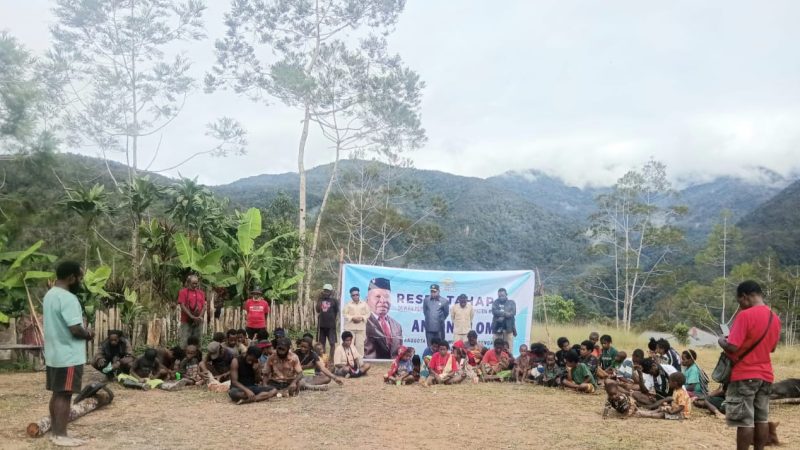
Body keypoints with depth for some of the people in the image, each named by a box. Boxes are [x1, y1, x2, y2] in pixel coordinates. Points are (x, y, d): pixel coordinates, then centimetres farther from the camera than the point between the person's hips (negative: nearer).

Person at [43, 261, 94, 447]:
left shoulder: (49, 295, 11)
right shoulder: (68, 298, -21)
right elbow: (75, 330, -25)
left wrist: (83, 332, 12)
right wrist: (88, 334, -5)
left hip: (54, 354, 10)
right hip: (68, 356, -10)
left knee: (57, 394, 14)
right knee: (64, 395, -4)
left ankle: (55, 432, 20)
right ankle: (61, 436, 1)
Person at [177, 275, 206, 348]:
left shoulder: (201, 293, 11)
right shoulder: (183, 292, -1)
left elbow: (204, 306, 8)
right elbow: (182, 306, -8)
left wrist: (200, 317, -9)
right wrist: (192, 317, -15)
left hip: (198, 321, 4)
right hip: (186, 321, -4)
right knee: (185, 342, -6)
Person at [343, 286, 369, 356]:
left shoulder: (364, 304, 12)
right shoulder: (348, 304, 7)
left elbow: (368, 314, 7)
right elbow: (345, 314, -2)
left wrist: (362, 318, -11)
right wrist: (352, 318, -15)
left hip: (361, 327, 1)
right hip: (350, 327, -1)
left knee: (360, 344, -1)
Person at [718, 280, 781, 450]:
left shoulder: (745, 315, -18)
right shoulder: (775, 318, 7)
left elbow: (732, 347, -21)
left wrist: (722, 341, -2)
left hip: (744, 376, -7)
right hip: (765, 375, 8)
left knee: (744, 421, -3)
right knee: (761, 419, 11)